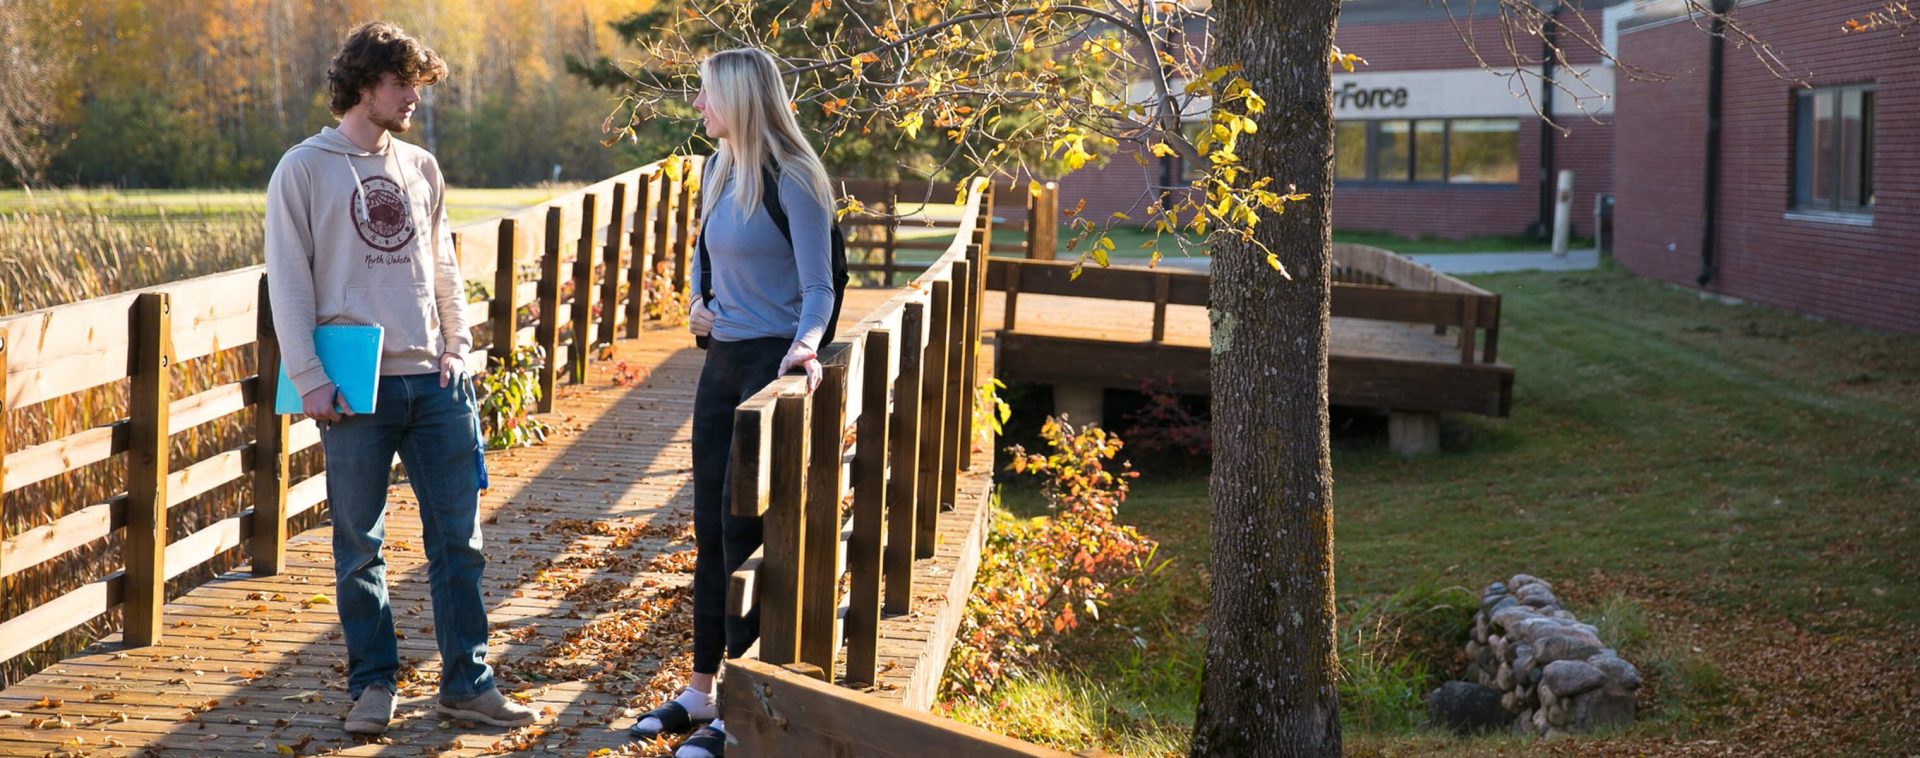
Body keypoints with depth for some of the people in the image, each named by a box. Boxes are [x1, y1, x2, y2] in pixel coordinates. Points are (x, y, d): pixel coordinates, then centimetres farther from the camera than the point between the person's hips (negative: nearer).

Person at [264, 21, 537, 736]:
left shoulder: (421, 167, 13)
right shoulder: (305, 169, -1)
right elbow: (288, 283, -4)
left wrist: (457, 347, 6)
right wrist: (310, 380, -10)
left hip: (433, 381, 4)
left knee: (458, 537, 4)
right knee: (359, 547, 4)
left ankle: (467, 681, 11)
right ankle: (372, 683, 15)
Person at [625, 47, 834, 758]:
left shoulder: (792, 179, -15)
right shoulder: (718, 169, 8)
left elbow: (819, 288, -17)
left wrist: (805, 344, -35)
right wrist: (698, 303, 5)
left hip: (776, 362, -8)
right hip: (722, 359, 8)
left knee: (745, 528, -6)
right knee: (710, 527, 11)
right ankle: (701, 691, 22)